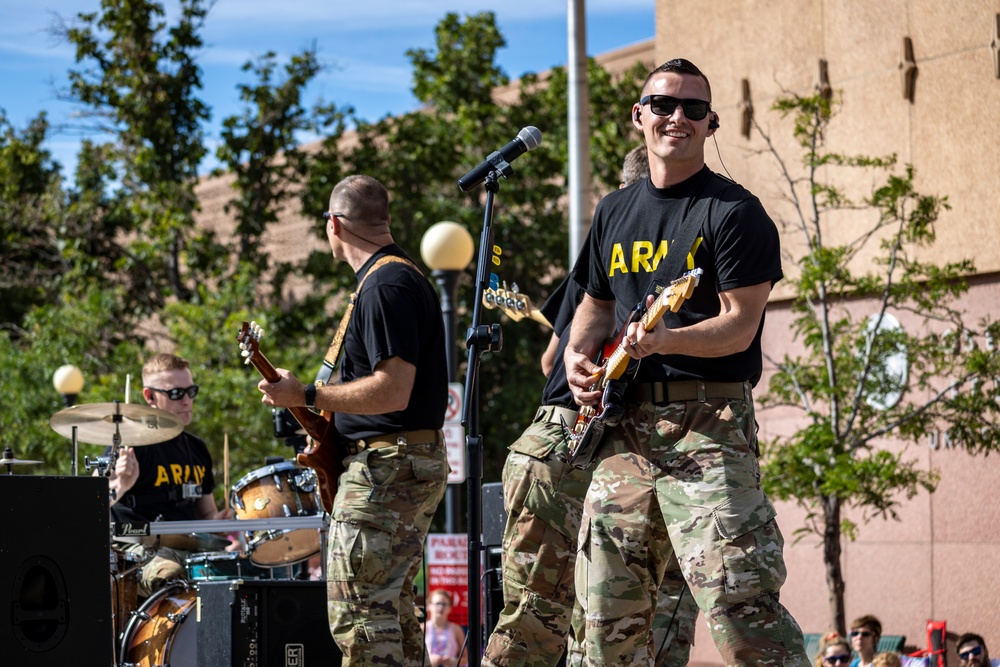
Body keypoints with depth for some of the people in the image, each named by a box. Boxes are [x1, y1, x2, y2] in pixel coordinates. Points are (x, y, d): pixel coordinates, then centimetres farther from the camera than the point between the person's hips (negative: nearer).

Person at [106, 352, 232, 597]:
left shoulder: (196, 448, 19)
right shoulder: (132, 444, -4)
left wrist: (219, 520, 4)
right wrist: (120, 486, -34)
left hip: (192, 550, 7)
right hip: (141, 551, -7)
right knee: (169, 577, -37)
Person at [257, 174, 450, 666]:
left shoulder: (383, 287, -16)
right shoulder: (404, 276, 18)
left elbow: (393, 390, -24)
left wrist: (304, 397, -18)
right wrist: (331, 432, 19)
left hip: (387, 468, -11)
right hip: (418, 462, 11)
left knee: (358, 611, -12)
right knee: (392, 606, 15)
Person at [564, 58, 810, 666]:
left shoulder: (734, 212, -3)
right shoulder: (615, 212, 18)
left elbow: (740, 326, -10)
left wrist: (667, 340, -27)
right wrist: (578, 355, 7)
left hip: (708, 418, -7)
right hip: (624, 420, 7)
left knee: (736, 597, -19)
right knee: (609, 604, 8)